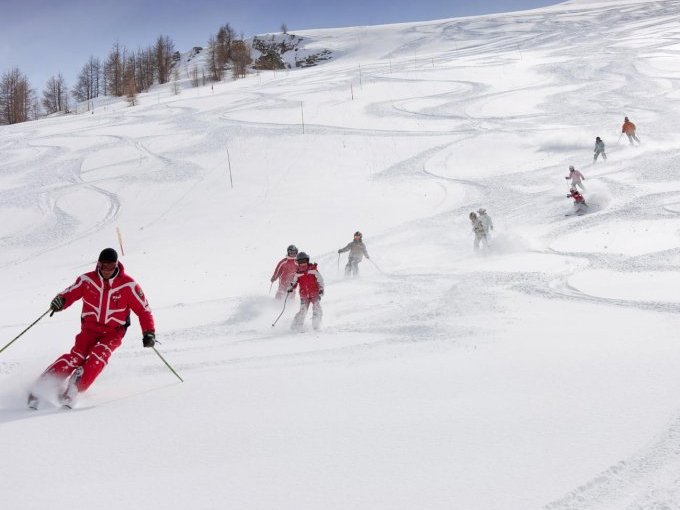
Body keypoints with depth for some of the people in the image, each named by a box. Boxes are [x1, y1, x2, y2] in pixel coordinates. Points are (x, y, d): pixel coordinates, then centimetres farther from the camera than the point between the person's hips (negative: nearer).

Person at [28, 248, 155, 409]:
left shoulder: (128, 285, -11)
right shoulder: (87, 280, -5)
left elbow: (143, 310, -6)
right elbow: (70, 294, 2)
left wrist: (149, 332, -16)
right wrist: (60, 301, -22)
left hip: (113, 332, -1)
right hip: (90, 327, 1)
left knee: (99, 355, -29)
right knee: (78, 355, -23)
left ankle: (74, 389, -37)